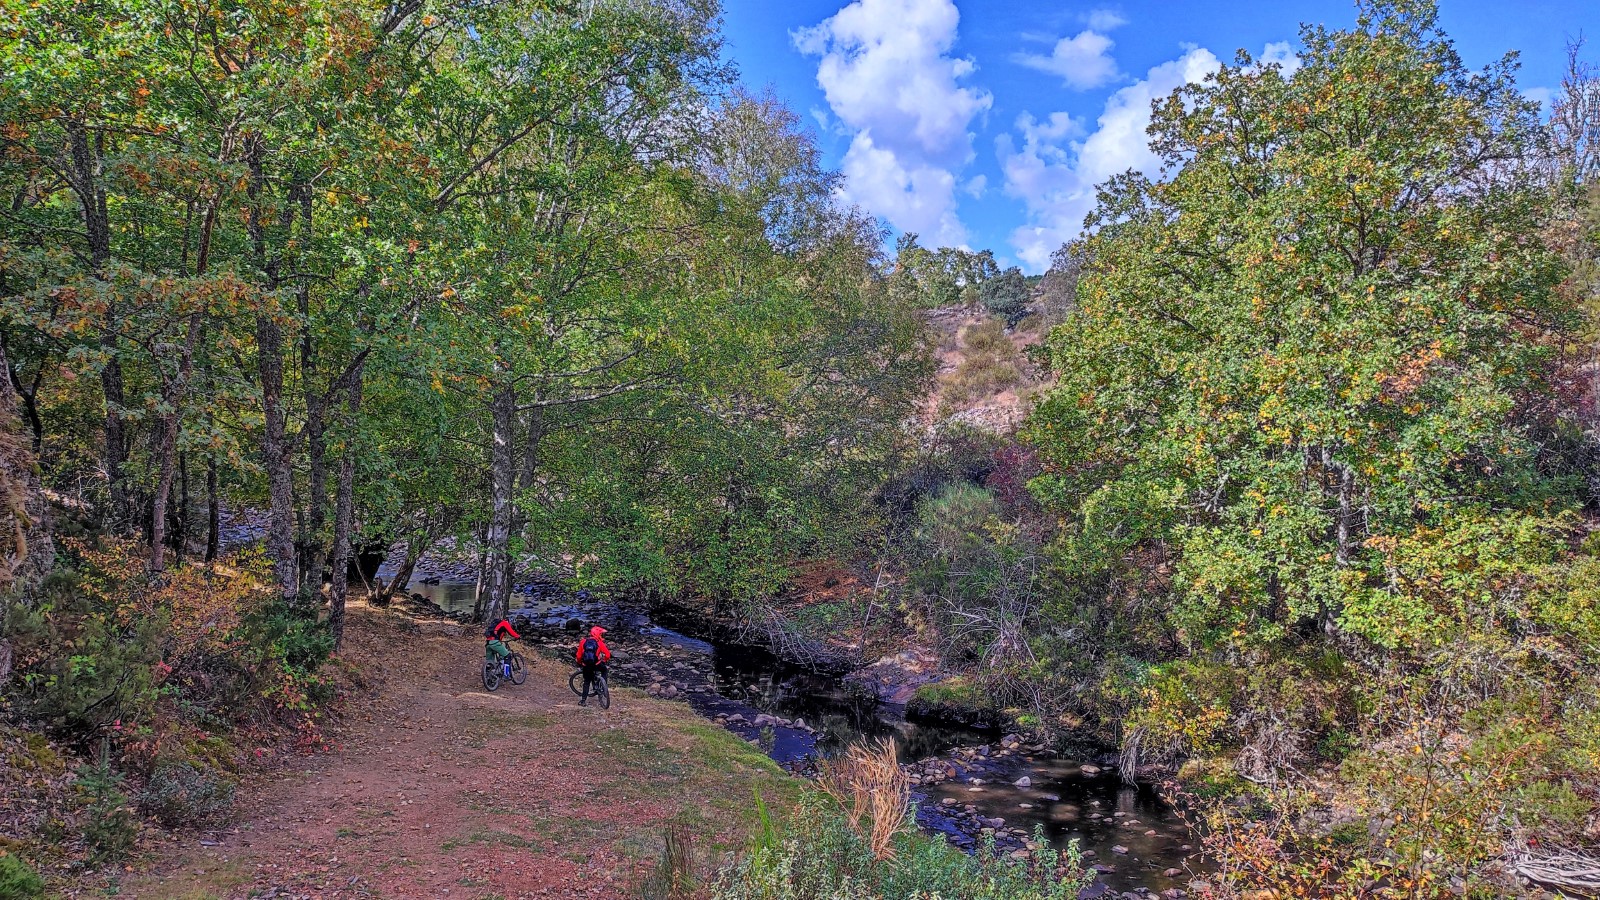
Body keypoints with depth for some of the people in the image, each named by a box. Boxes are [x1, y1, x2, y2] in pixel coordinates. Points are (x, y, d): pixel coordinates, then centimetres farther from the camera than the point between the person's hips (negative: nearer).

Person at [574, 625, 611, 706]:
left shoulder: (583, 642, 9)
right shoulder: (600, 643, 1)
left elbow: (579, 655, 9)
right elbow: (608, 655, 0)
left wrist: (579, 662, 29)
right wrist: (604, 660, 21)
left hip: (586, 666, 3)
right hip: (596, 665, -3)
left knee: (586, 682, 18)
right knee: (604, 669, 29)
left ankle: (583, 700, 12)